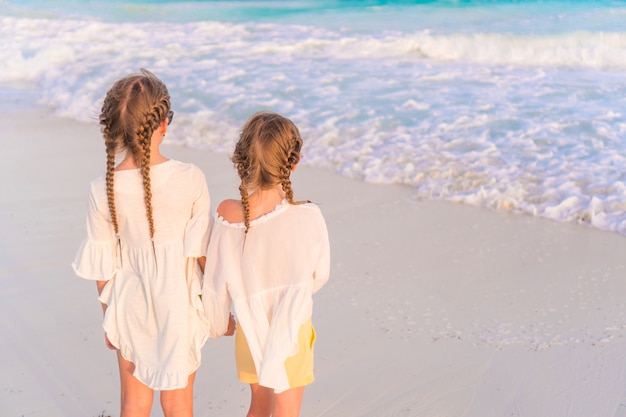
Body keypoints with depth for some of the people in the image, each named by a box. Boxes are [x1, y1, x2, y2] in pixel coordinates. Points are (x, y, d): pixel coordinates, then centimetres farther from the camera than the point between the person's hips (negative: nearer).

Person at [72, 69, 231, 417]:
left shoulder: (103, 190, -14)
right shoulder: (190, 179, -19)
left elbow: (103, 267, -5)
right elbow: (203, 253, -12)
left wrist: (109, 316, 12)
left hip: (131, 306, 1)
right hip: (179, 304, -1)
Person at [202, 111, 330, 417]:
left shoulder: (227, 214, -20)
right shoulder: (308, 216, -24)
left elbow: (216, 282, -9)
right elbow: (320, 275, -8)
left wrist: (216, 324, 10)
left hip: (249, 331, 2)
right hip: (292, 330, -2)